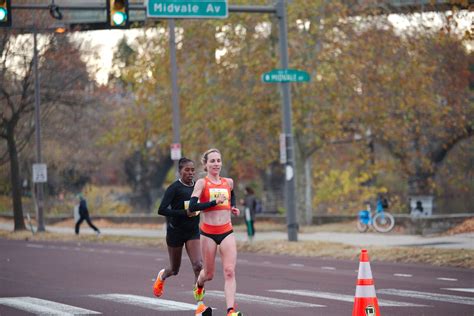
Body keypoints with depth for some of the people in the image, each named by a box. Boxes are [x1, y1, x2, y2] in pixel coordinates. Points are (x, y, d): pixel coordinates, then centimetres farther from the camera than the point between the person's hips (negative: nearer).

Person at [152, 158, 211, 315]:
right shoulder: (174, 188, -12)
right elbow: (162, 210, -20)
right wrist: (184, 213, -26)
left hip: (193, 232, 3)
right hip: (175, 232, -3)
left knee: (198, 266, -16)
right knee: (175, 269, 13)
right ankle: (162, 276, 51)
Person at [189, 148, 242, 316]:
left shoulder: (229, 182, 9)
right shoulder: (202, 183, -5)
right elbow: (192, 206, -18)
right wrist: (214, 202, -24)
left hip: (227, 232, 3)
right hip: (208, 233, -3)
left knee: (229, 272, -12)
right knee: (209, 273, 11)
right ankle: (199, 286, 47)